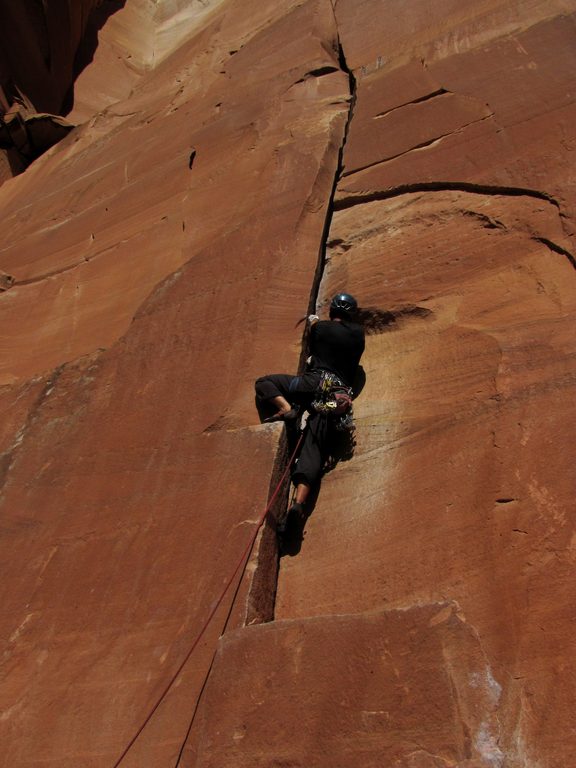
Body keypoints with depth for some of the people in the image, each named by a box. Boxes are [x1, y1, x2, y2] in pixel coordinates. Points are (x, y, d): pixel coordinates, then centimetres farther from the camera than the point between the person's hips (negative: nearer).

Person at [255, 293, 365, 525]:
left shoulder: (320, 327, 11)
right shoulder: (358, 333, 15)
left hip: (315, 382, -3)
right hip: (338, 397, 3)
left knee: (263, 382, 13)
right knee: (314, 448, -5)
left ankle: (285, 407, -14)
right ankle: (299, 500, -22)